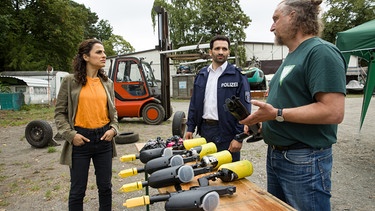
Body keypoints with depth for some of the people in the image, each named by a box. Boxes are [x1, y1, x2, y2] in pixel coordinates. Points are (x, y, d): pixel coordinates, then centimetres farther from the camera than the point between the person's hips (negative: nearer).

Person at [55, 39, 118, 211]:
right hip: (81, 139, -3)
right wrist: (70, 135, -11)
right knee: (78, 190, 10)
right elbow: (59, 113, 0)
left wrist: (113, 129, -2)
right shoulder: (70, 81, -3)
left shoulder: (107, 83, 8)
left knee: (105, 186, 14)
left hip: (103, 139, 4)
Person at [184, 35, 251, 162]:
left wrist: (239, 137, -13)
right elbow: (194, 104, 13)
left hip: (227, 132, -4)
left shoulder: (237, 76, -6)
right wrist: (190, 128, 8)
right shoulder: (201, 75, 10)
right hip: (204, 129, 5)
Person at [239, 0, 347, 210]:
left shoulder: (321, 52, -15)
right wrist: (262, 119, 5)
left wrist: (277, 114, -22)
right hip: (275, 155, 9)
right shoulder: (292, 56, 14)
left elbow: (333, 112, -24)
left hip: (304, 160, -9)